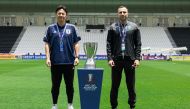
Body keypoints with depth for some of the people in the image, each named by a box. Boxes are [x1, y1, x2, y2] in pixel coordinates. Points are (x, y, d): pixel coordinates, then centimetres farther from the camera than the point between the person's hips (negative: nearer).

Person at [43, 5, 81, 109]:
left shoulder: (71, 28, 5)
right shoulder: (51, 28, 4)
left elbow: (76, 44, 6)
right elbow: (47, 44, 3)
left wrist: (76, 57, -3)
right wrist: (48, 58, -6)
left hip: (69, 61, 0)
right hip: (55, 62, 0)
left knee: (69, 84, 8)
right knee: (55, 85, 9)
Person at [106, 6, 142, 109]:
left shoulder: (134, 27, 5)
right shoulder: (112, 27, 5)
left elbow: (138, 44, 4)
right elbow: (109, 44, 2)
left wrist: (137, 58, -5)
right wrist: (109, 58, -7)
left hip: (130, 59, 0)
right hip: (116, 59, 0)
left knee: (131, 85, 6)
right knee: (115, 85, 6)